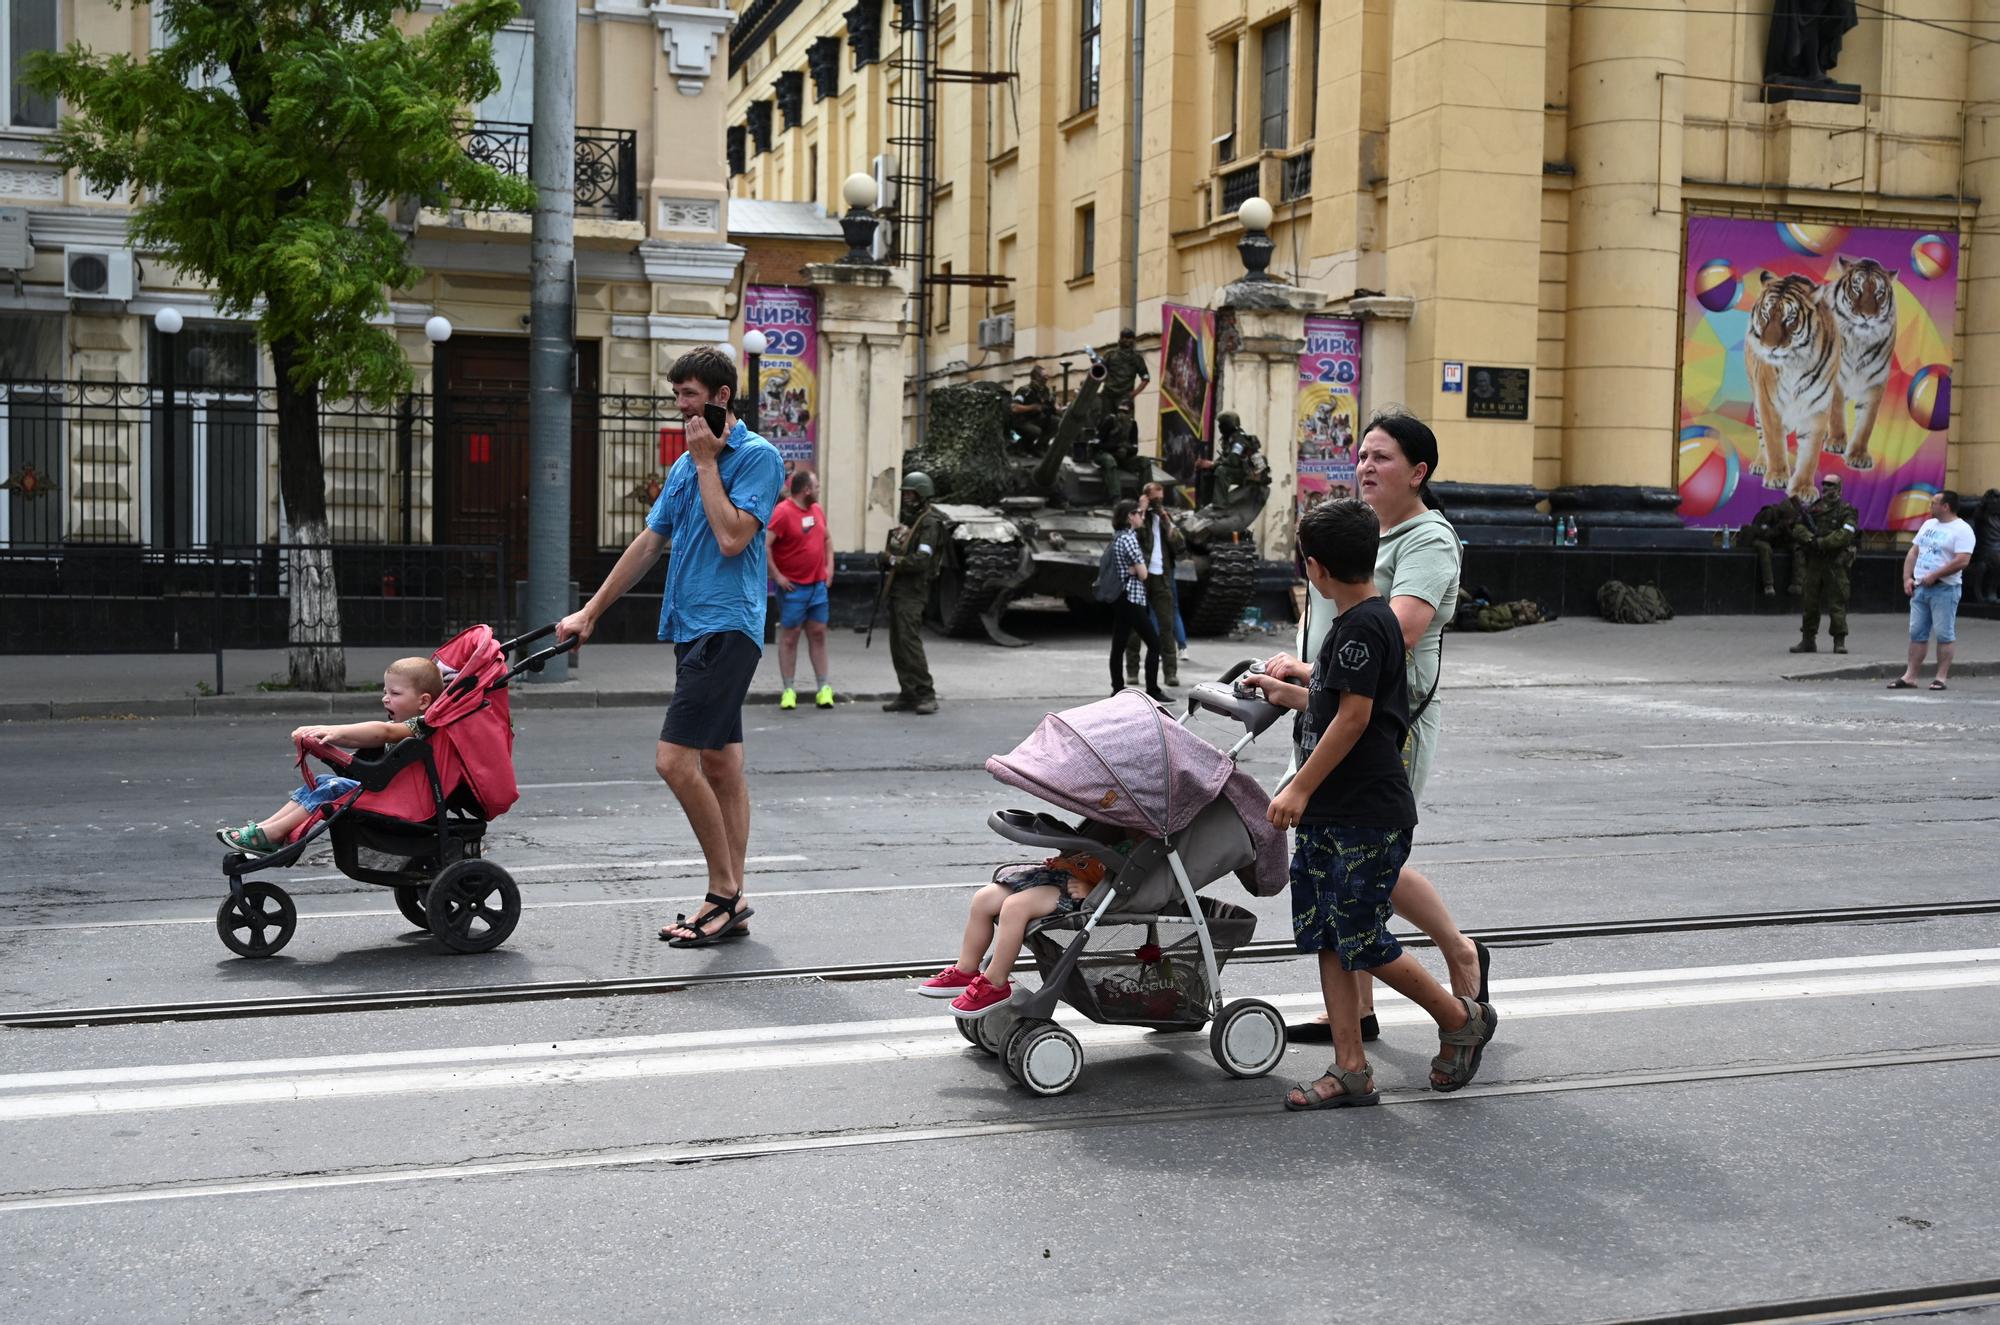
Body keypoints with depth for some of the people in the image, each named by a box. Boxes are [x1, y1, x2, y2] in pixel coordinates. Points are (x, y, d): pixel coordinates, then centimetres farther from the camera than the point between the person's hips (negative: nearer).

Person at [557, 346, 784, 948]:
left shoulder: (758, 456, -8)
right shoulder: (685, 465, 17)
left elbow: (731, 537, -20)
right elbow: (649, 543, 21)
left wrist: (707, 462, -11)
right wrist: (589, 613, 21)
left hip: (726, 628, -8)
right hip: (691, 628, 8)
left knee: (675, 759, -14)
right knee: (721, 764, 9)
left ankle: (725, 891, -3)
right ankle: (730, 904, 13)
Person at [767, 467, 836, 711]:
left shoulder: (817, 510, 9)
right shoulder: (783, 512, -15)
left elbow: (827, 538, 24)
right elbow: (764, 546, -20)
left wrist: (829, 567, 13)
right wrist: (777, 576, -18)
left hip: (818, 585, 7)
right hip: (793, 587, -7)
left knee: (818, 634, 8)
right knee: (789, 635, 0)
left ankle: (824, 687, 13)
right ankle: (788, 689, 5)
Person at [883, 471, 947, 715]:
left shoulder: (930, 523, -9)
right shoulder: (904, 519, 18)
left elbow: (922, 560, -19)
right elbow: (892, 552, 23)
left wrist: (894, 560, -12)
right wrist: (887, 559, 2)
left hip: (912, 592, -9)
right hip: (896, 589, 9)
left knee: (909, 640, -15)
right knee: (897, 644, 8)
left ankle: (926, 695, -12)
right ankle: (908, 695, 13)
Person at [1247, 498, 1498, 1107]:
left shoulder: (1365, 625, -16)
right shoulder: (1352, 623, 15)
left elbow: (1354, 717, -20)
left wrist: (1300, 788, -19)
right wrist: (1287, 692, 38)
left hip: (1367, 817, -10)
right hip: (1330, 815, 10)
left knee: (1364, 944, -3)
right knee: (1328, 939, 8)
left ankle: (1462, 1019, 18)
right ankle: (1351, 1069, 12)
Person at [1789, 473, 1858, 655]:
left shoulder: (1846, 512, -1)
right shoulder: (1813, 508, 12)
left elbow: (1844, 535, -15)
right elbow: (1798, 528, 2)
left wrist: (1822, 542, -21)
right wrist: (1810, 538, -16)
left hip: (1835, 564, -4)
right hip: (1813, 563, 4)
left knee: (1837, 602, -5)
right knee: (1810, 602, 8)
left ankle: (1840, 641, -1)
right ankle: (1808, 640, 16)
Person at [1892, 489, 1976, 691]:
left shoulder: (1962, 530, -8)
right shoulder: (1929, 525, 16)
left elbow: (1962, 561, -19)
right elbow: (1913, 553, 18)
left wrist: (1934, 575, -19)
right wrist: (1907, 578, 5)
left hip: (1944, 589, -7)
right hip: (1920, 588, 7)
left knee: (1944, 635, -3)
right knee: (1917, 634, 7)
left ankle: (1941, 677, 0)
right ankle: (1910, 677, 8)